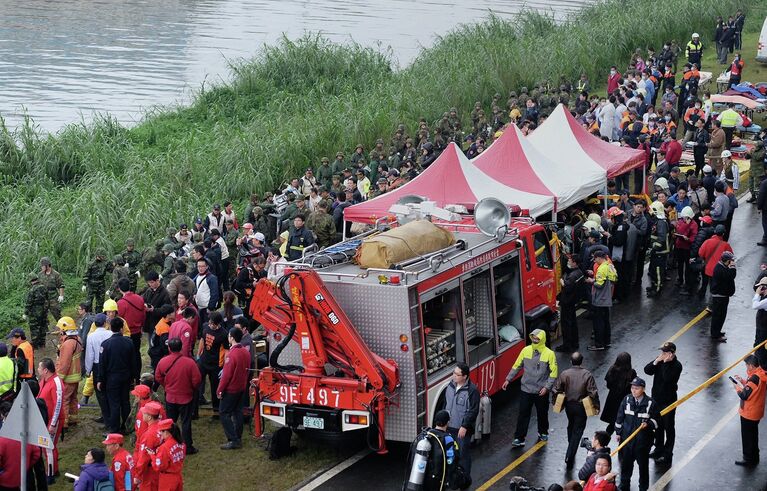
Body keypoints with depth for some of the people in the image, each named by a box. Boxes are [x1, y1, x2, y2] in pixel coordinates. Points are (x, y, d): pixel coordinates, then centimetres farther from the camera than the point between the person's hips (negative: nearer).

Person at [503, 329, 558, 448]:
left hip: (541, 392, -1)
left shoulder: (549, 354, -11)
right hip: (526, 390, 1)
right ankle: (519, 438, 4)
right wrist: (508, 379, 3)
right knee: (523, 414, 0)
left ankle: (543, 432, 40)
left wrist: (547, 387, -17)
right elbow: (517, 366, 7)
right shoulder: (526, 350, -2)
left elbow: (554, 372, -9)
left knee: (542, 413, 16)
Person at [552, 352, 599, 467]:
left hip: (568, 405, 3)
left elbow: (556, 390, -4)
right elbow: (593, 393, -15)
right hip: (581, 406, -3)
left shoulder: (564, 374, -8)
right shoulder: (587, 375, -15)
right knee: (578, 430, 2)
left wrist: (555, 402, 12)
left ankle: (571, 448, 45)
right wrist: (596, 405, -2)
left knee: (571, 426, 27)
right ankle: (570, 456, -9)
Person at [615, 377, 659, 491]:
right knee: (626, 463, 14)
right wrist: (618, 432, 9)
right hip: (627, 437, 3)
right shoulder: (626, 400, -3)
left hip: (643, 439, -3)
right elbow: (620, 417, 6)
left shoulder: (651, 403, -12)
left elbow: (656, 419, -2)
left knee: (643, 464, 10)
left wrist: (648, 424, -21)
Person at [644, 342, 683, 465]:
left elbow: (667, 378, -31)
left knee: (668, 427, 3)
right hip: (656, 398, 7)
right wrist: (656, 361, -19)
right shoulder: (660, 360, 1)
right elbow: (647, 370, -7)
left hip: (668, 401, -7)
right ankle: (659, 449, 36)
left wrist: (666, 363, -27)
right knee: (658, 425, 20)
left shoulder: (676, 365, -18)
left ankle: (667, 455, 10)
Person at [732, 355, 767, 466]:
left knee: (747, 437, 8)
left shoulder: (754, 378, -31)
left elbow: (744, 395, -27)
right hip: (756, 412, 9)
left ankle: (749, 459, 20)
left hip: (748, 414, -9)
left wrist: (737, 386, -10)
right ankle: (754, 457, 36)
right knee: (753, 435, 23)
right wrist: (743, 381, 3)